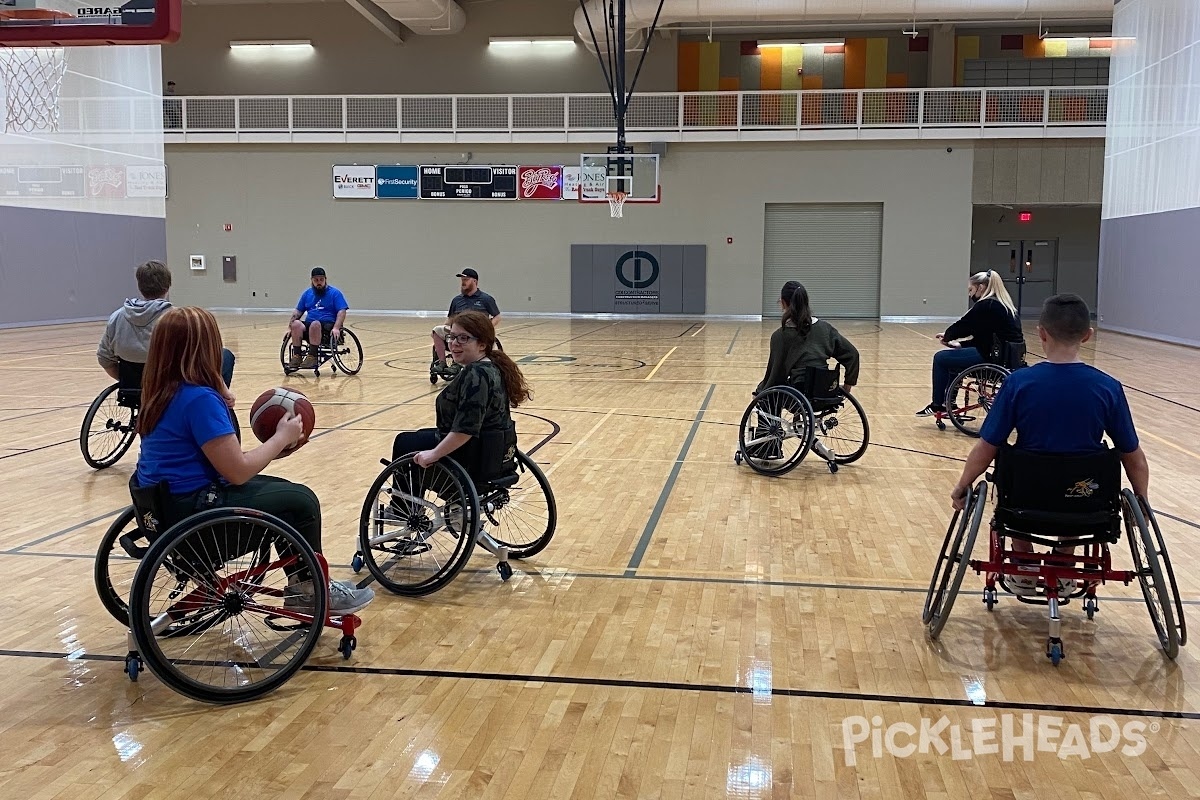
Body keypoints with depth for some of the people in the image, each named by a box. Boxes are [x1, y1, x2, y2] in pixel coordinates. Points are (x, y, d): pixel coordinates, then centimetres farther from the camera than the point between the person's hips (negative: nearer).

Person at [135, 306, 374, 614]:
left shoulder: (160, 393, 6)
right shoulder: (200, 398, -23)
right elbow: (238, 472, -21)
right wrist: (283, 437, -8)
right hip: (193, 513, -10)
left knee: (282, 489, 20)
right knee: (301, 501, 1)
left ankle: (301, 588, 24)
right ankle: (311, 590, 17)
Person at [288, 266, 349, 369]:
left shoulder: (335, 293, 5)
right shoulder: (307, 293, 20)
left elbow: (342, 312, -5)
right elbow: (298, 311, 23)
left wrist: (336, 328, -21)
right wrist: (292, 321, 3)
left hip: (328, 325, -4)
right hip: (309, 325, 4)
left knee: (315, 324, -38)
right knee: (296, 324, -28)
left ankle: (312, 357, -34)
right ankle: (297, 356, -25)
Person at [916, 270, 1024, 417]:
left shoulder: (986, 305, -14)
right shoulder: (1002, 304, 15)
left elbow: (962, 326, -10)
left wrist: (947, 337, 10)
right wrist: (960, 344, 16)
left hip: (994, 358, -10)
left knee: (940, 358, 2)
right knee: (954, 355, 28)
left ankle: (937, 404, 13)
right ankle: (947, 403, 32)